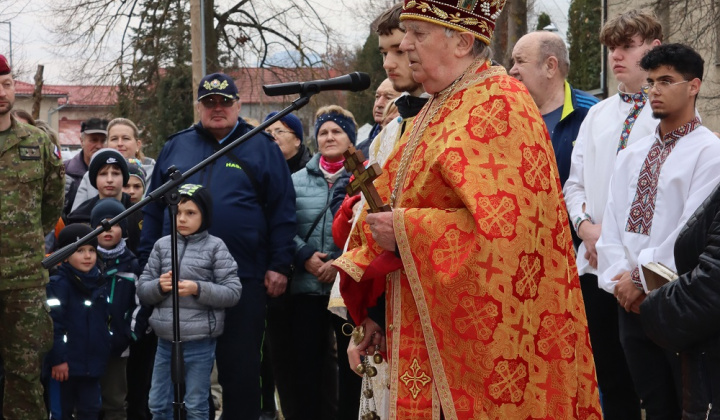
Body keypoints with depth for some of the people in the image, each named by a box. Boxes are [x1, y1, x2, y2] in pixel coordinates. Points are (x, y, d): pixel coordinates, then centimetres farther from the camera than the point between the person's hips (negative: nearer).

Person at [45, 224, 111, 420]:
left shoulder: (98, 283, 11)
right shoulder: (58, 284, -12)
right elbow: (53, 325, -18)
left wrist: (103, 354, 17)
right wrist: (57, 359, -20)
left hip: (92, 364, 7)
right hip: (65, 366, -7)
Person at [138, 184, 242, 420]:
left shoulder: (215, 247, -3)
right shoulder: (162, 245, 6)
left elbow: (233, 292, -7)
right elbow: (142, 290, 8)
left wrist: (198, 289, -19)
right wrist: (159, 286, -13)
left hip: (200, 342, -4)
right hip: (166, 340, 4)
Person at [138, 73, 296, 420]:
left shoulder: (261, 148, 4)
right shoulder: (176, 147, 12)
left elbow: (282, 211, 0)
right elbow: (153, 210, 14)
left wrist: (279, 266, -6)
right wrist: (148, 263, 8)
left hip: (243, 278, -3)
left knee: (241, 367, 3)